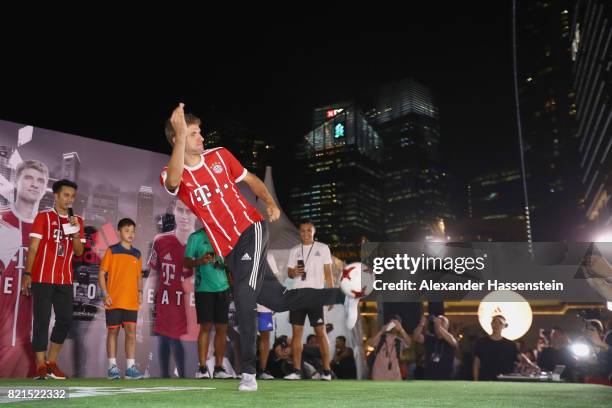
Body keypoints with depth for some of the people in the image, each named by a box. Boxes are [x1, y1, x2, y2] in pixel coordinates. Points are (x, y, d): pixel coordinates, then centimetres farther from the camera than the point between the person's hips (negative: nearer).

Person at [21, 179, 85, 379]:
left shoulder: (77, 220, 11)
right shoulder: (43, 216, 0)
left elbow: (79, 252, 7)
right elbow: (33, 247, -3)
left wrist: (76, 232, -9)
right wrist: (27, 274, -9)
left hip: (65, 280, 4)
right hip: (42, 278, -4)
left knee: (65, 319, 3)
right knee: (42, 320, -2)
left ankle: (52, 362, 17)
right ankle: (41, 365, 5)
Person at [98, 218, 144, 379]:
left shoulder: (137, 254, 13)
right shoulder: (111, 251, 3)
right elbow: (102, 273, 1)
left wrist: (140, 292, 1)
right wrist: (105, 294, -8)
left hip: (131, 301, 3)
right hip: (113, 300, -3)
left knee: (131, 331, -1)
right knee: (113, 331, 4)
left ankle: (131, 367, 4)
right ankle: (112, 367, 12)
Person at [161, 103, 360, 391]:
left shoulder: (219, 156, 5)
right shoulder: (170, 176, -1)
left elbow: (251, 180, 17)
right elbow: (174, 181, -29)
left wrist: (270, 203, 0)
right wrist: (181, 135, -37)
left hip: (250, 230, -2)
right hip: (229, 250, 2)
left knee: (244, 297, -21)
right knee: (278, 300, 6)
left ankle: (248, 372, -10)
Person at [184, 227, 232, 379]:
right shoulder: (196, 237, 1)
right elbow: (186, 262, -3)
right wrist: (199, 261, -22)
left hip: (223, 288, 4)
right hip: (204, 288, -4)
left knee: (222, 328, 4)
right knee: (206, 327, -6)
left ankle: (219, 368, 11)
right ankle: (202, 368, 0)